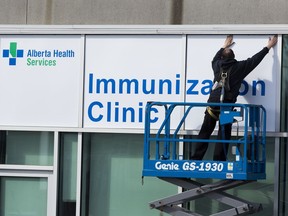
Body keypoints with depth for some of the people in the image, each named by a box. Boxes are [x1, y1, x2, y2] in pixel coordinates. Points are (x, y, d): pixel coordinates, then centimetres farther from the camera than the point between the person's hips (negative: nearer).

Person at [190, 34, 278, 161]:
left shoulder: (218, 65, 15)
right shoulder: (239, 67, 6)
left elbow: (215, 58, 40)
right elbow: (255, 59, 16)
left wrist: (224, 46, 56)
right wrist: (269, 46, 29)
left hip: (212, 105, 3)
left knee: (205, 132, 6)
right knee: (224, 135, 1)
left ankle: (195, 159, 3)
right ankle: (218, 163, -3)